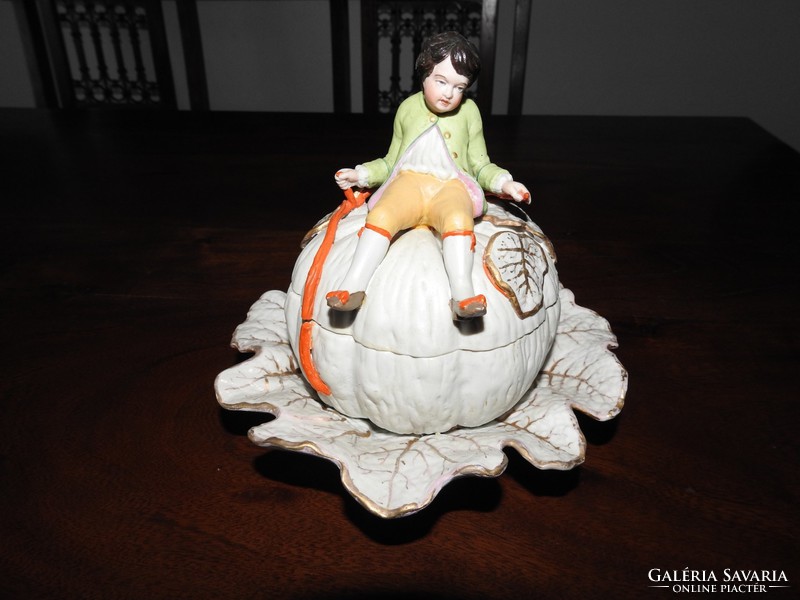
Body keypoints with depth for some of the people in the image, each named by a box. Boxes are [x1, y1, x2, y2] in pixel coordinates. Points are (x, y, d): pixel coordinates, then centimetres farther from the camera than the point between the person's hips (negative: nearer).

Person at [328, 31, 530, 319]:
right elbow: (391, 162, 27)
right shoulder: (408, 107, 20)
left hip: (452, 186, -1)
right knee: (381, 215, -32)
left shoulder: (468, 111, 17)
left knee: (458, 219, -37)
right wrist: (361, 174, 14)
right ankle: (353, 285, -34)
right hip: (409, 181, 1)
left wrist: (504, 183, -1)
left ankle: (462, 293, -46)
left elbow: (481, 166, 17)